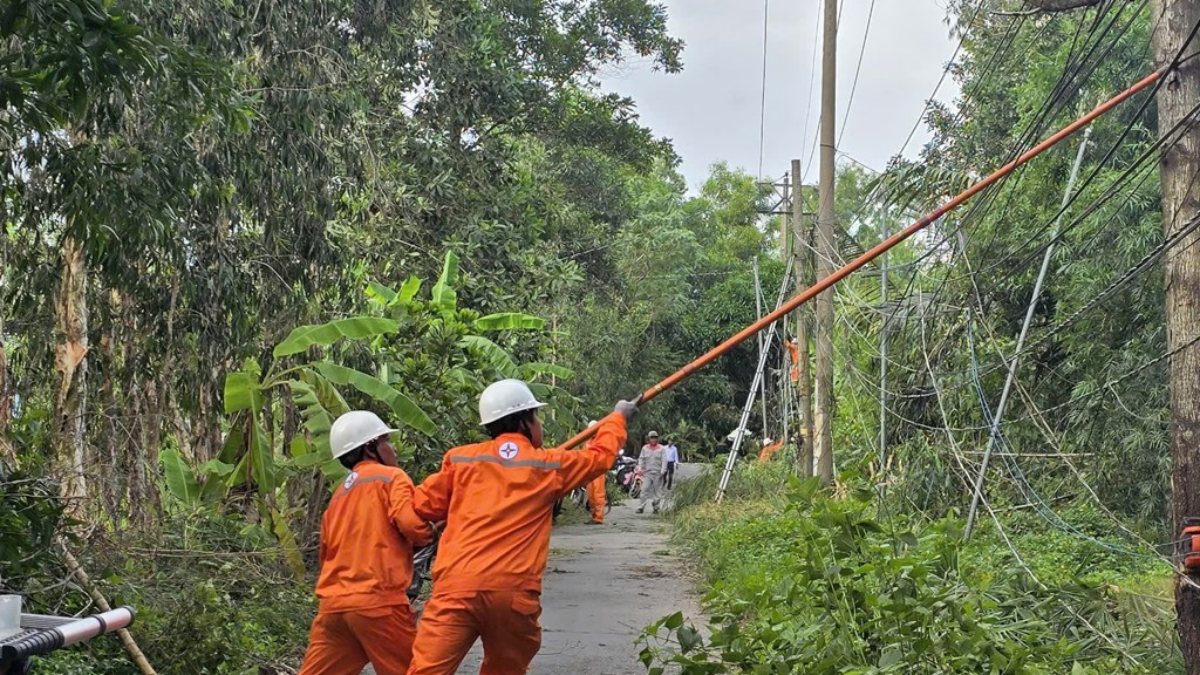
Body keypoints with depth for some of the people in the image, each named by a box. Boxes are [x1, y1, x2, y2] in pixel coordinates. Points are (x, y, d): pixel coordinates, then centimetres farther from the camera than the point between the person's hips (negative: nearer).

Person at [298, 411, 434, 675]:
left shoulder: (339, 494, 23)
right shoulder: (391, 477, 1)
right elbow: (412, 524, -13)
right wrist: (429, 533, 6)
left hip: (332, 603, 7)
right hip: (377, 601, -7)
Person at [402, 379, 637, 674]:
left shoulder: (460, 459, 11)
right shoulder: (550, 466, 12)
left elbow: (422, 507, 19)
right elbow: (600, 455, 28)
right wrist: (618, 416, 46)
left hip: (457, 584, 0)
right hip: (514, 591, 0)